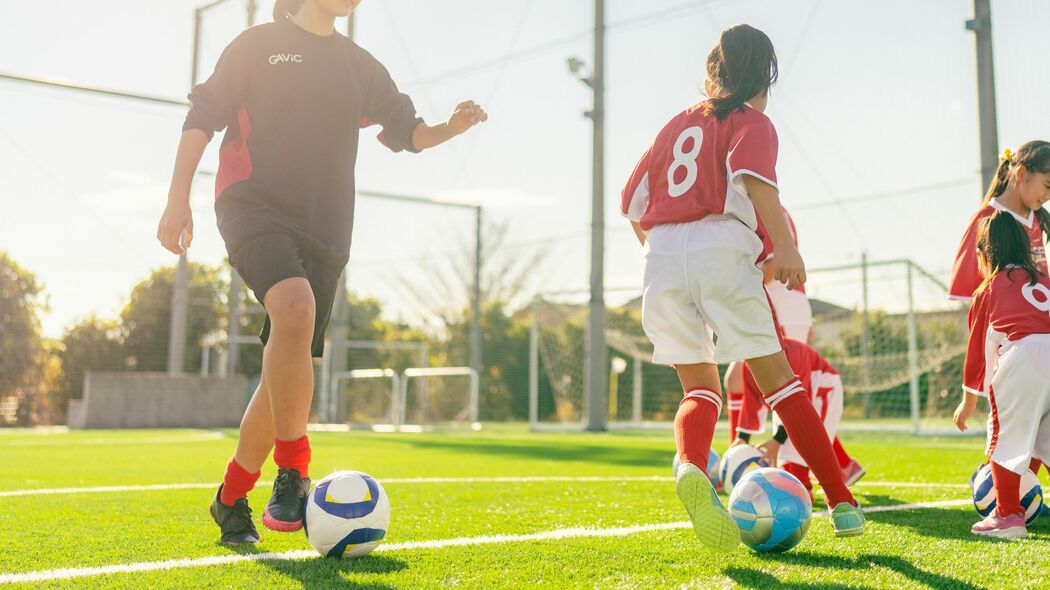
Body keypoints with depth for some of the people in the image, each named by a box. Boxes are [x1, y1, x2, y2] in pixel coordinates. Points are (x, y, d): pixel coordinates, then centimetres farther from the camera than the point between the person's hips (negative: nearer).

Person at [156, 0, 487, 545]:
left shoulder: (361, 66, 18)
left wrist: (450, 128, -5)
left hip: (323, 229, 5)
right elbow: (202, 117, 5)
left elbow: (406, 132, 17)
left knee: (287, 373, 2)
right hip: (253, 206, -4)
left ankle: (231, 498, 19)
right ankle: (293, 475, -24)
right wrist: (178, 200, -4)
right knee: (295, 309, -33)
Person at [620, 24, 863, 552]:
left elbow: (632, 202, 21)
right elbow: (752, 176, -14)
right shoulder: (752, 122, 9)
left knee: (699, 391, 11)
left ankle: (690, 467, -21)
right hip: (720, 251, -4)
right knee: (778, 379, 5)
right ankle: (842, 502, 4)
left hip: (661, 257, 4)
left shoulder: (677, 123, 24)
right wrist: (785, 246, -20)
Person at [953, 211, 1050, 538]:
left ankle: (1008, 516, 7)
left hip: (1023, 356, -4)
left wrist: (969, 401, 32)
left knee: (1006, 438, 8)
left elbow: (977, 349, 22)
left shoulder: (987, 290, 18)